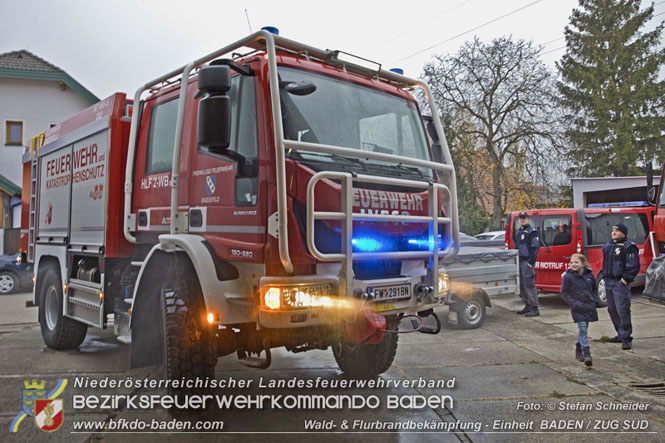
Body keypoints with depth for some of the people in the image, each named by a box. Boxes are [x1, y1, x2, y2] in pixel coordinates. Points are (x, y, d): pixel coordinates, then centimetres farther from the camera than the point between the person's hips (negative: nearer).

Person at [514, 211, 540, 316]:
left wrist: (531, 261, -18)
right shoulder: (518, 232, 19)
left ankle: (534, 309, -9)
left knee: (529, 284, -11)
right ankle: (527, 306, 22)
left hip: (527, 262, -9)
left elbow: (536, 247, -12)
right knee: (522, 284, 12)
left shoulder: (532, 232, -6)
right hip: (519, 261, 9)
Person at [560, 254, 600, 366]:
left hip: (589, 306, 4)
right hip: (577, 308, -4)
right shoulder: (568, 276, -9)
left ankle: (578, 351, 31)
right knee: (583, 329, -12)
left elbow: (594, 289, 17)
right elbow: (564, 293, -4)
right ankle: (587, 354, -12)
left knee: (584, 329, 14)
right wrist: (573, 303, -13)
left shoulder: (589, 275, 2)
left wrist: (595, 300, 4)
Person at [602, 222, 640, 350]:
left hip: (620, 283, -8)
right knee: (612, 310, 14)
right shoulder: (608, 245, 14)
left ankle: (626, 338, -2)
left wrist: (625, 279, -15)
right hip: (608, 282, 8)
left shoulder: (628, 247, -10)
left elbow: (634, 266, -14)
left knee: (623, 311, -9)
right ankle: (621, 334, 26)